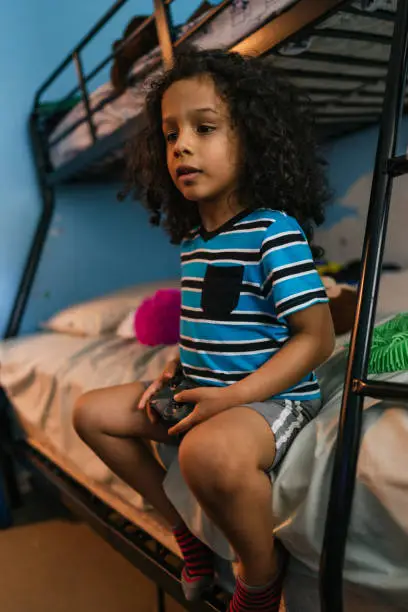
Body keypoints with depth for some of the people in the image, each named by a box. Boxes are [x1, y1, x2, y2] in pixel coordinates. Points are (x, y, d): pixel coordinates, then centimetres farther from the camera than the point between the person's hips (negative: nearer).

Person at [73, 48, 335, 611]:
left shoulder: (275, 231, -16)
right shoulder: (193, 238, 8)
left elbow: (316, 338, -18)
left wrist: (233, 396, -23)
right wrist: (174, 370, 3)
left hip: (271, 397, -8)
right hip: (202, 394, 9)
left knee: (209, 451, -40)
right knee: (92, 412, 9)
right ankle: (185, 526, 16)